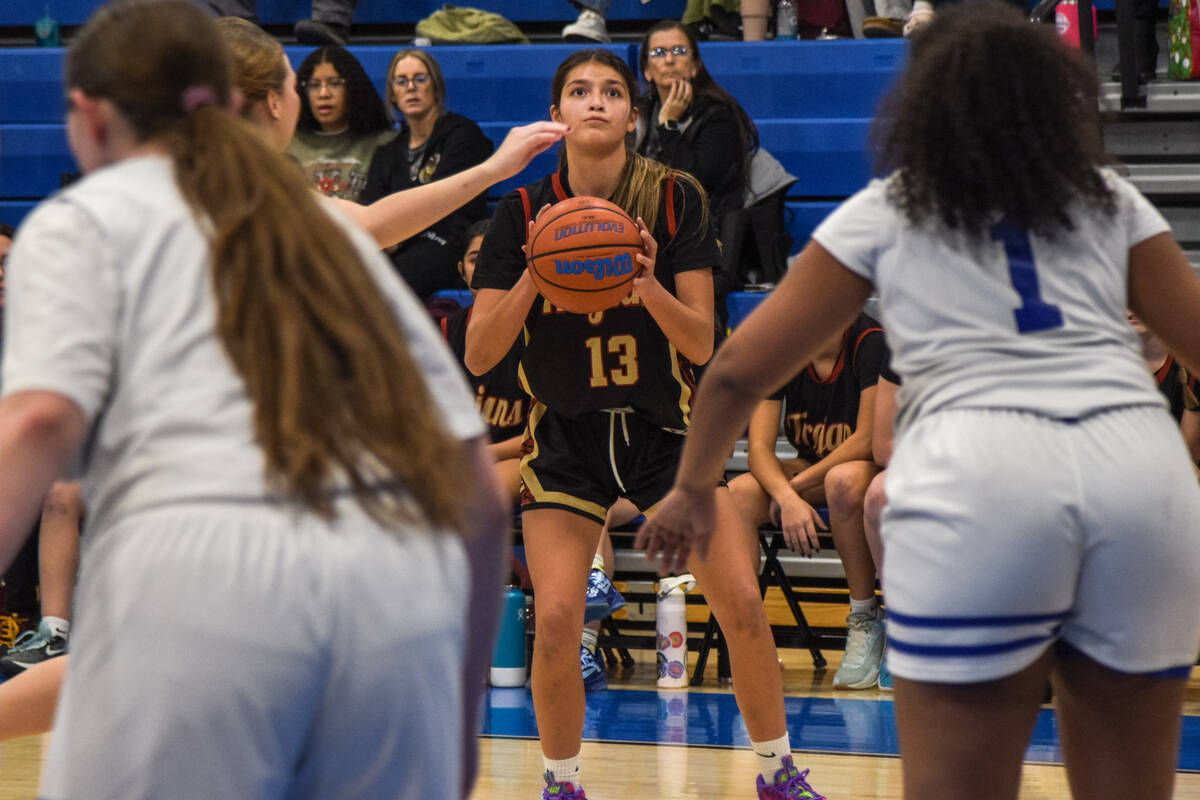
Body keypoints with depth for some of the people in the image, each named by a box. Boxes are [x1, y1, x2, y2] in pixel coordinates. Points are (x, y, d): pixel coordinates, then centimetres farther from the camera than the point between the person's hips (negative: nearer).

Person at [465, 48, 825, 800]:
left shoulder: (677, 200, -8)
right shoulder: (524, 212, -7)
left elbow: (702, 344, -9)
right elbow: (478, 355, -10)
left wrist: (647, 284, -28)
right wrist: (533, 277, -25)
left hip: (665, 428, 0)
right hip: (566, 436, 0)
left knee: (743, 603, -8)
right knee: (555, 621, -15)